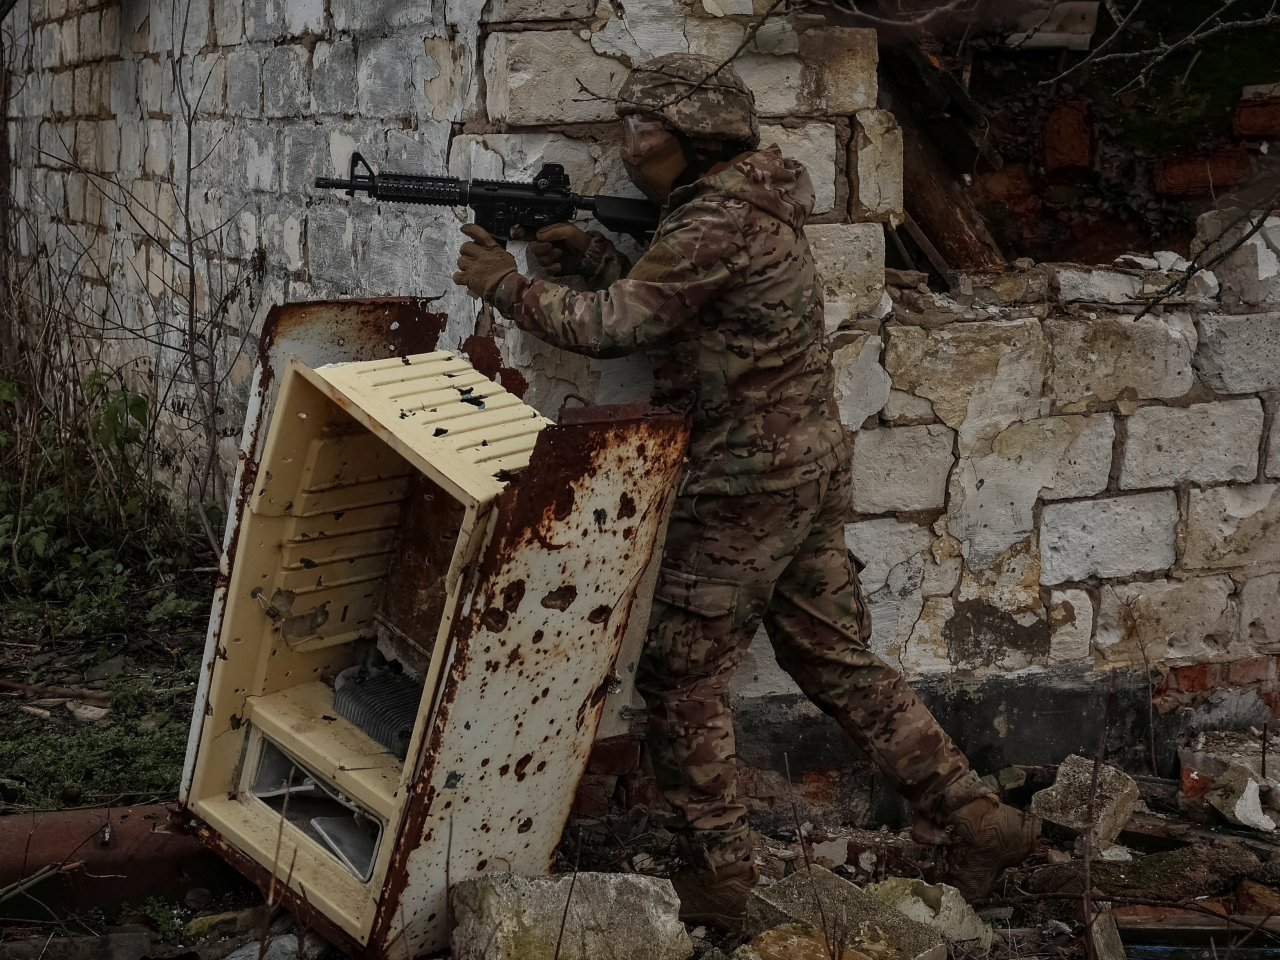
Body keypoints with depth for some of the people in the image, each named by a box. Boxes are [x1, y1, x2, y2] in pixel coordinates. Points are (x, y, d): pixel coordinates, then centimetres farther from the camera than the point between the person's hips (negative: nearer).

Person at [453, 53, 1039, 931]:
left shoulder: (717, 223, -18)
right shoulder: (752, 205, 13)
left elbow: (612, 326, -18)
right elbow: (669, 302, 19)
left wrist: (508, 286, -5)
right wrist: (590, 254, 7)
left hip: (746, 487, -10)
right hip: (811, 468, 10)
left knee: (682, 677, 2)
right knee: (837, 662, 14)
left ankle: (718, 874, 10)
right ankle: (976, 821, 15)